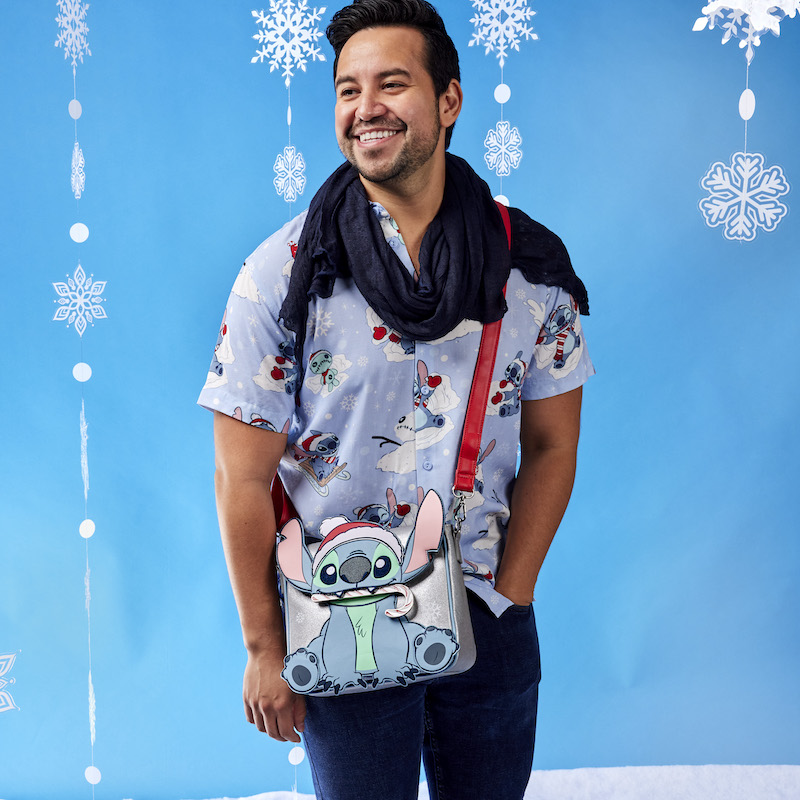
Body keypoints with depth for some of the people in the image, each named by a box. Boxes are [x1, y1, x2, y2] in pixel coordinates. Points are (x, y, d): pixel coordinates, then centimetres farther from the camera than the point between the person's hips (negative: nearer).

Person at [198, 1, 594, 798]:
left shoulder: (530, 264, -2)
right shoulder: (284, 271, -9)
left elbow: (551, 445, 4)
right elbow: (243, 479, -7)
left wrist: (508, 596, -3)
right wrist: (264, 647, -6)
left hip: (490, 624, 2)